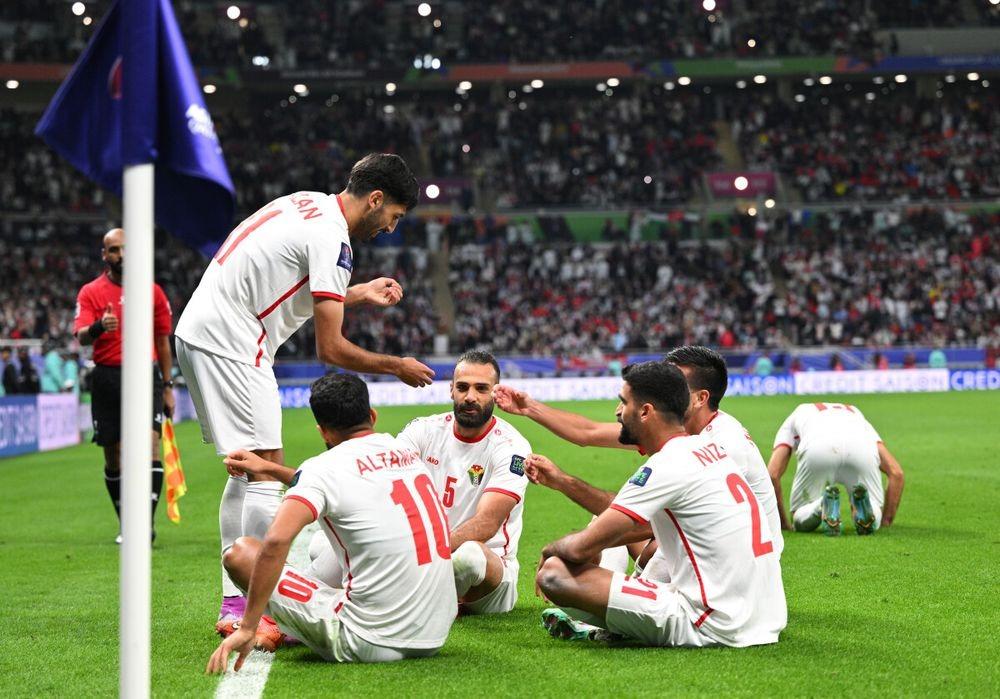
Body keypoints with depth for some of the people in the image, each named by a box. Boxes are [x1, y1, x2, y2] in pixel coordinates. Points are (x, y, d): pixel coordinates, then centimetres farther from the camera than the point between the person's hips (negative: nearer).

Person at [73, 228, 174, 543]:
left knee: (150, 446, -16)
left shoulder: (153, 291, 9)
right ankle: (125, 524, 20)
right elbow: (81, 336, -10)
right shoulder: (90, 292, 4)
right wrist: (98, 327, -33)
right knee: (113, 457, 6)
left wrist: (167, 387, 13)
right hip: (107, 378, 0)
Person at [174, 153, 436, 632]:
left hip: (198, 333, 10)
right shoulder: (332, 237, -15)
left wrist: (356, 294, 26)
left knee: (247, 472, 13)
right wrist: (397, 367, -2)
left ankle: (234, 605, 14)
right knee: (267, 471, -9)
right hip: (229, 346, -10)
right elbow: (330, 349, -15)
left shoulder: (307, 205, 13)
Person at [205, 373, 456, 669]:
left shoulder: (323, 468, -9)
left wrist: (247, 628, -18)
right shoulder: (408, 452, 11)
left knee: (240, 553, 3)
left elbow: (276, 541, -24)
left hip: (372, 643, -7)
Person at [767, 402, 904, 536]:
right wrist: (885, 521, 36)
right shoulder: (855, 414, 44)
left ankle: (824, 505, -15)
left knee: (801, 522, 20)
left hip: (816, 451, -1)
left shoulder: (794, 417, 40)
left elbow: (773, 474, 24)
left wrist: (783, 523, 34)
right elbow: (896, 472, 31)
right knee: (871, 524, 21)